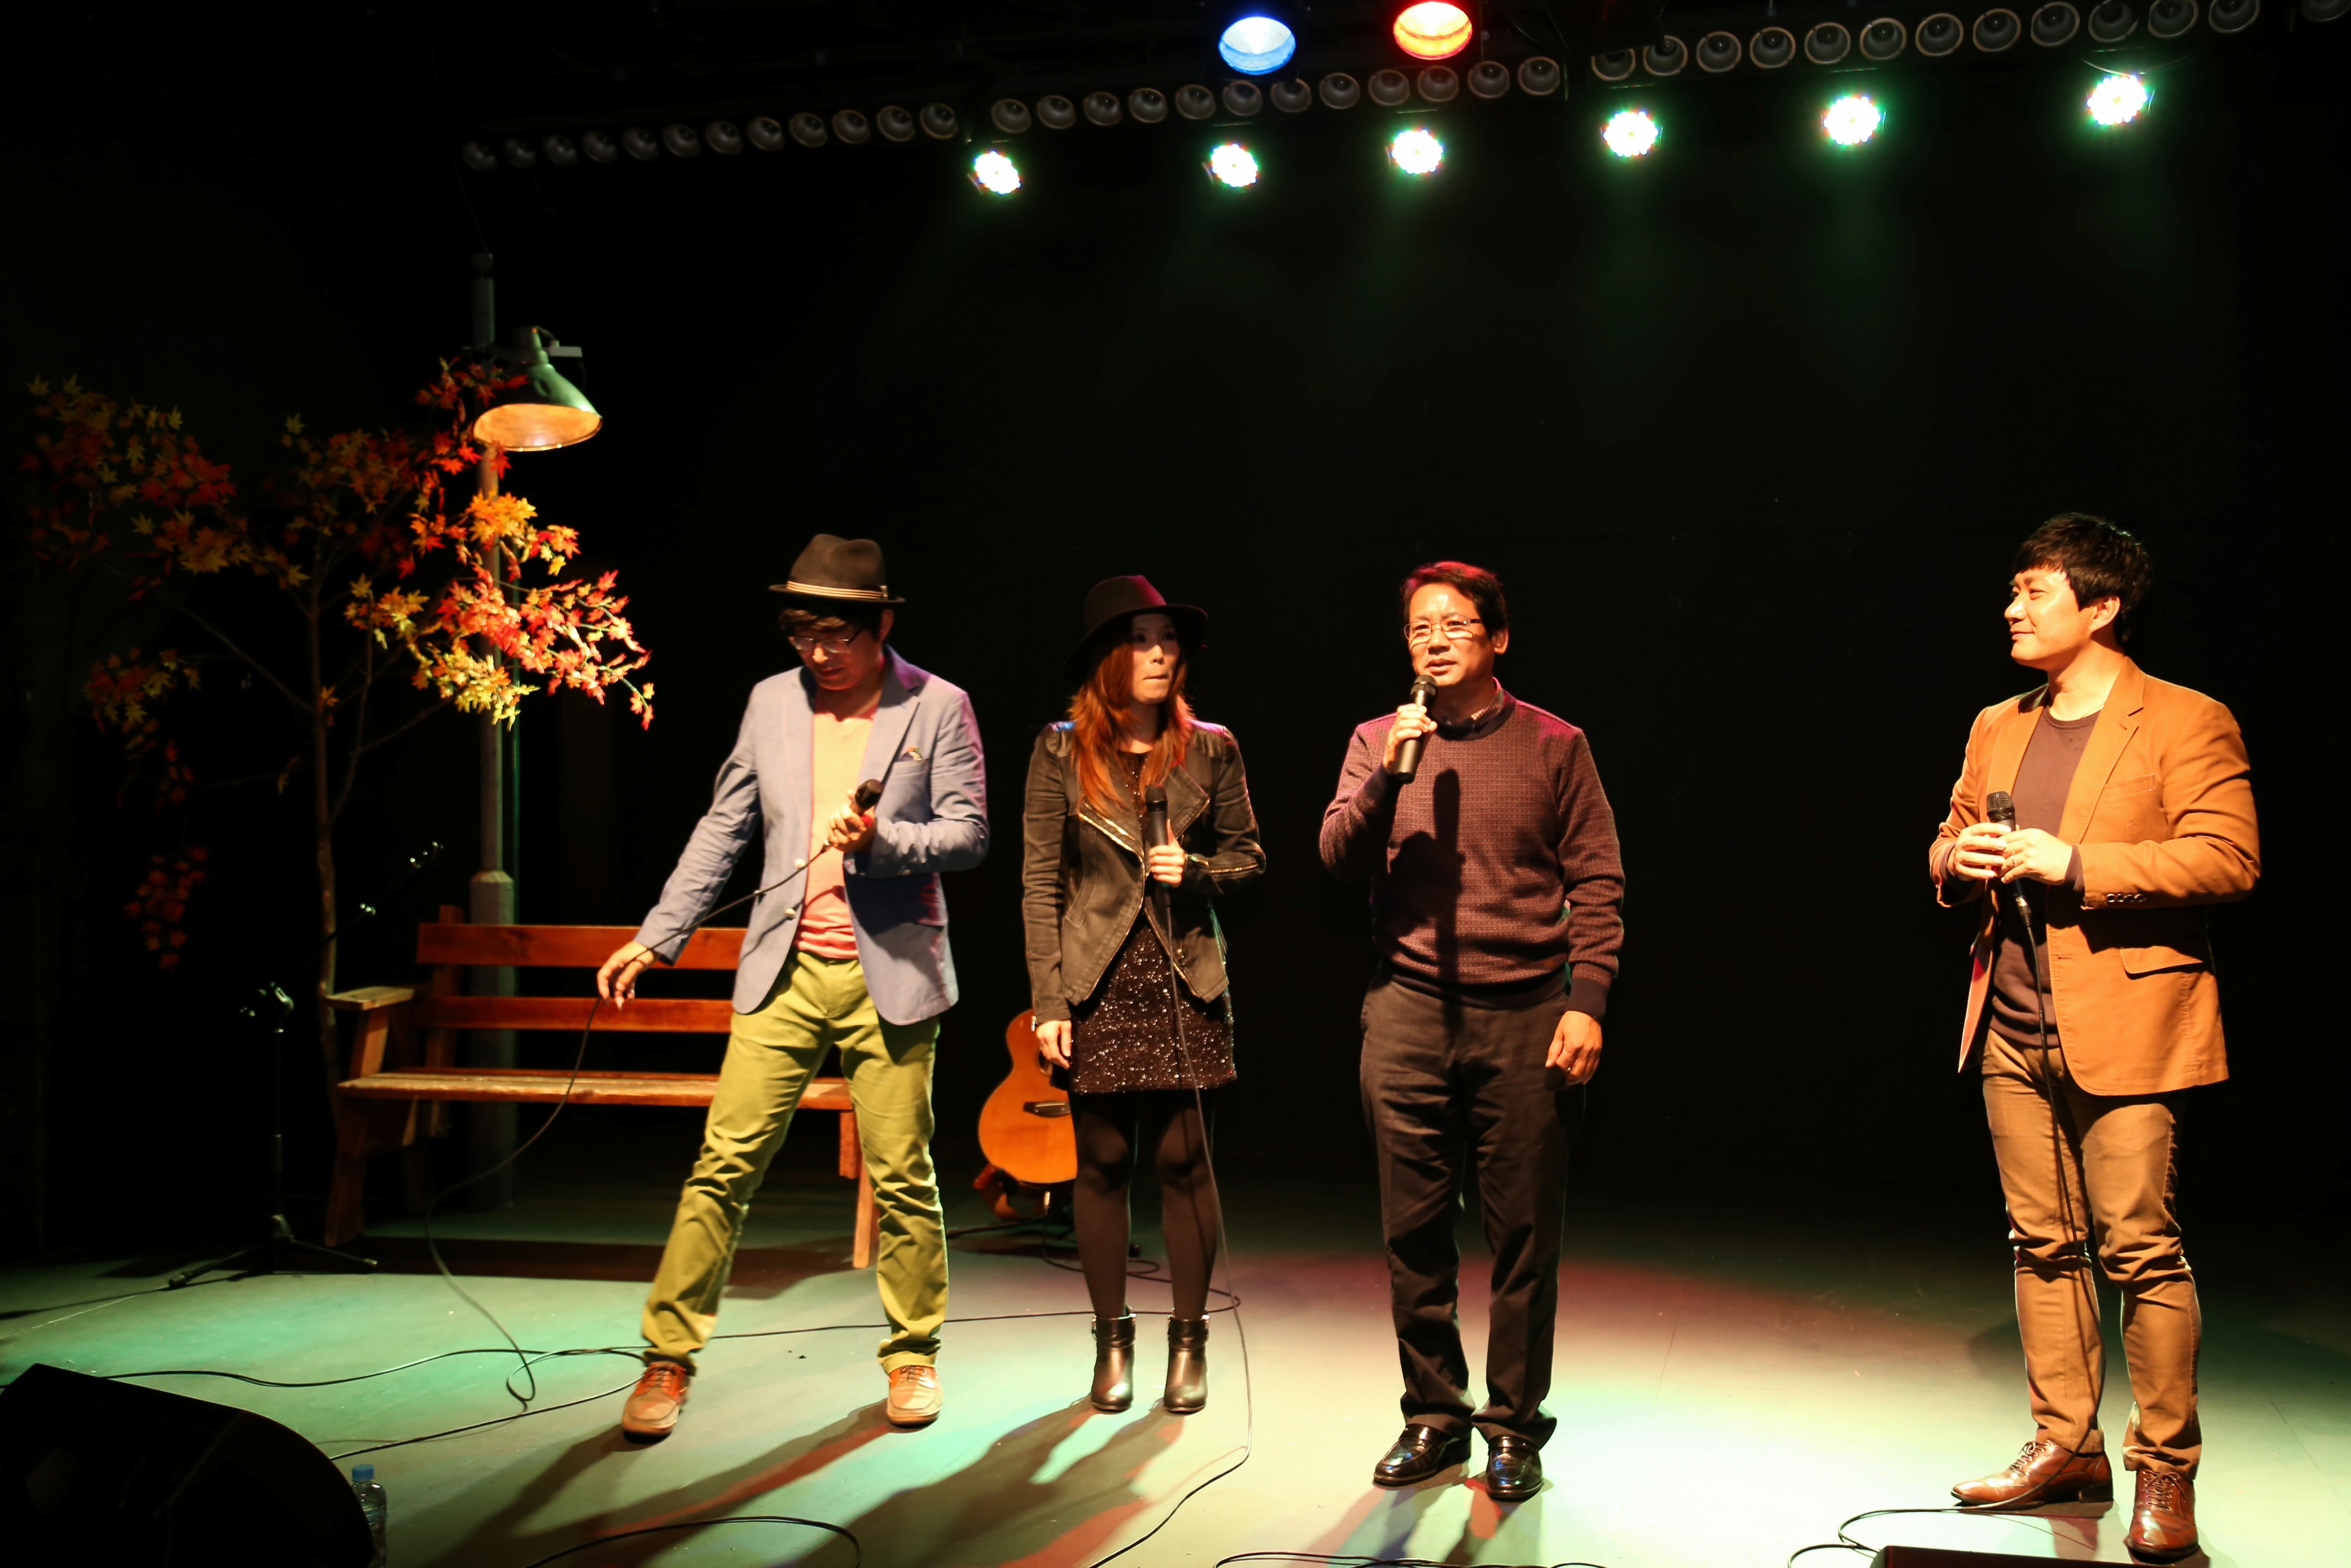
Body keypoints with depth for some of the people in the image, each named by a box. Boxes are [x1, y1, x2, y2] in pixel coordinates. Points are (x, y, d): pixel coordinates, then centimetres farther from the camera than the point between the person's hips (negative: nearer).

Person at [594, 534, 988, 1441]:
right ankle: (669, 1359, 11)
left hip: (890, 975, -2)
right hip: (786, 972, 2)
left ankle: (913, 1356, 23)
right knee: (724, 1164, -1)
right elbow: (724, 830, 13)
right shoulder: (772, 702, 8)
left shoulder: (938, 708, -2)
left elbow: (969, 835, -4)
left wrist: (881, 840, -22)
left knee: (902, 1178, 4)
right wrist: (655, 940, 9)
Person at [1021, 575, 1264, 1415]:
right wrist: (1048, 1001, -6)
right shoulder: (1061, 751, 0)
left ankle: (1189, 1339, 17)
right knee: (1102, 1161, 5)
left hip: (1185, 983, 1)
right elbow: (1039, 881, -1)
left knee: (1183, 1160, 2)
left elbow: (1248, 854, 13)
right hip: (1098, 984, 0)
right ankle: (1112, 1339, 20)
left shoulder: (1209, 749, 4)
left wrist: (1195, 870, -9)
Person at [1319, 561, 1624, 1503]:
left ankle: (1513, 1428, 18)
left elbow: (1598, 883, 2)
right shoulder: (1378, 741, 9)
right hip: (1408, 1014, 2)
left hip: (1525, 1018, -2)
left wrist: (1586, 1001, -8)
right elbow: (1340, 860, -1)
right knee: (1414, 1231, 7)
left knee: (1524, 1233, 4)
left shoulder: (1554, 745, 3)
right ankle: (1433, 1416, 22)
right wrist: (1387, 775, -15)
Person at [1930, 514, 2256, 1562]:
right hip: (2013, 1029, 6)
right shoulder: (1997, 728, 16)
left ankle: (2164, 1469, 10)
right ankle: (2066, 1445, 22)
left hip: (2123, 1027, -6)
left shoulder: (2188, 723, -4)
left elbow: (2227, 860, -14)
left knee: (2140, 1247, -3)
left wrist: (2071, 864, -19)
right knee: (2042, 1242, 11)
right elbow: (1950, 846, 22)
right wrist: (1957, 861, -3)